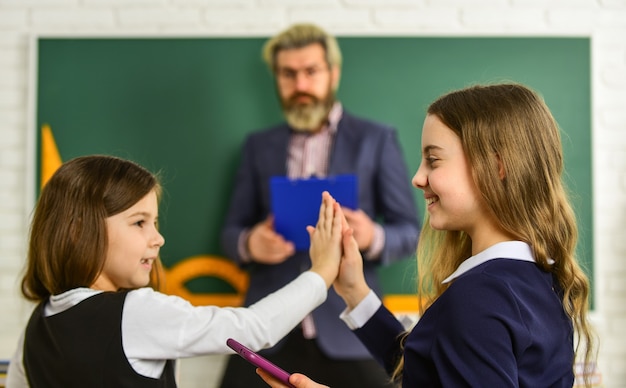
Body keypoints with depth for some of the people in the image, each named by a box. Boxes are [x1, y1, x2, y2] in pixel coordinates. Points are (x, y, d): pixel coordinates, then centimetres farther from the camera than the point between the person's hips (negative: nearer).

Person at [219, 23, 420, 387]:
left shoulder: (377, 140, 4)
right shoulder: (259, 145, 13)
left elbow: (410, 230, 2)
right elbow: (231, 231, 11)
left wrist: (372, 237, -20)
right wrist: (250, 243, -12)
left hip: (348, 331, -2)